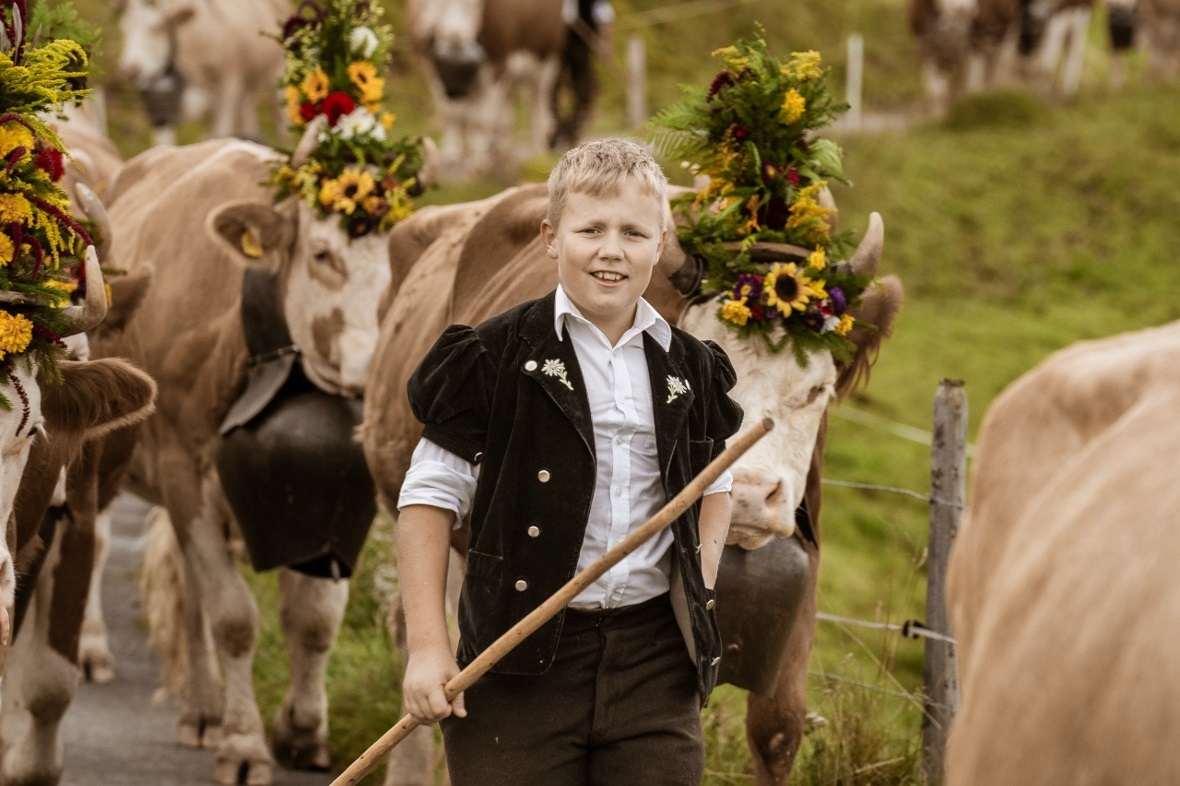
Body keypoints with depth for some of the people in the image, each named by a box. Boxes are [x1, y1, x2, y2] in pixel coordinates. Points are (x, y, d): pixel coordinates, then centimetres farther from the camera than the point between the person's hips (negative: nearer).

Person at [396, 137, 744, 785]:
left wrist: (700, 576, 8)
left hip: (656, 656, 4)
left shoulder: (689, 367, 9)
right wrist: (427, 646, -8)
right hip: (521, 662, -4)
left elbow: (713, 482, 26)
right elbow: (430, 496, -3)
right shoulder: (495, 359, -5)